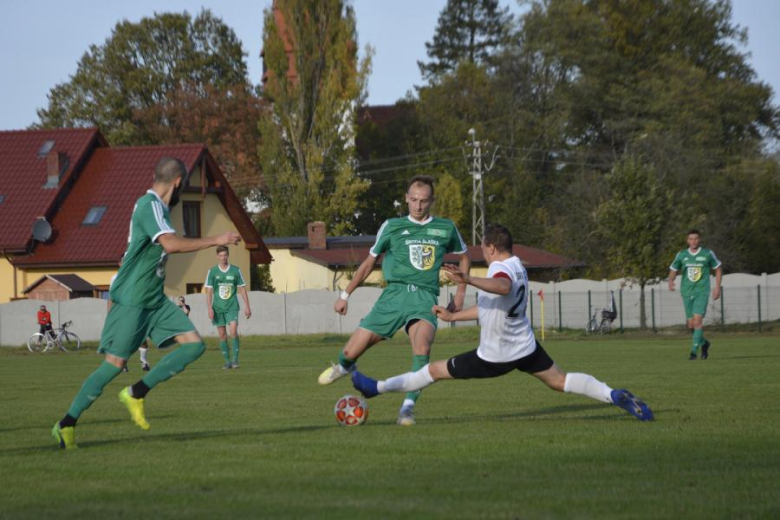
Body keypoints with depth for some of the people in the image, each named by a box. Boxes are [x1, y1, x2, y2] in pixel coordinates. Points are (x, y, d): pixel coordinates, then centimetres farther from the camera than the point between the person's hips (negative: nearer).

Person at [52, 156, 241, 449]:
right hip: (131, 300, -9)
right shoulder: (149, 205, -17)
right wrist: (215, 241, -27)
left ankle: (136, 394, 2)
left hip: (155, 300, 9)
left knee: (194, 345, -2)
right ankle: (66, 425, 1)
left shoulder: (157, 206, 13)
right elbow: (171, 244, -32)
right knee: (115, 362, -8)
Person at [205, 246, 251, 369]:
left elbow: (242, 289, 6)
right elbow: (209, 291, 0)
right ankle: (227, 361, 10)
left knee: (233, 330, -18)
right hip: (218, 307, 1)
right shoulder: (212, 272, 2)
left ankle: (235, 359, -12)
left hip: (232, 307, -1)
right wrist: (210, 308, -9)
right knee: (222, 334, 3)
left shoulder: (235, 271, 3)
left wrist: (247, 307, 3)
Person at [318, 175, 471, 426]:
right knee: (351, 352, -5)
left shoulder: (446, 228, 11)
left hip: (424, 297, -1)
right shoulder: (392, 226, 9)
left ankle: (408, 405, -25)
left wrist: (460, 293, 19)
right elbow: (370, 261, 19)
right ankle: (344, 367, 35)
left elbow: (464, 256, 28)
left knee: (422, 344, -34)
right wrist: (345, 295, 21)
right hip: (394, 293, 1)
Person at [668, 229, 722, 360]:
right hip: (687, 293, 3)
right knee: (691, 325, 5)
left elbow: (718, 269, 11)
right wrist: (671, 281, -10)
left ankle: (694, 350, -15)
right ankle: (704, 343, 32)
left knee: (697, 320, -18)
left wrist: (717, 287, 3)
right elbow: (673, 270, 12)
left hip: (702, 292, -3)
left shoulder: (708, 254, 0)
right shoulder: (681, 255, 5)